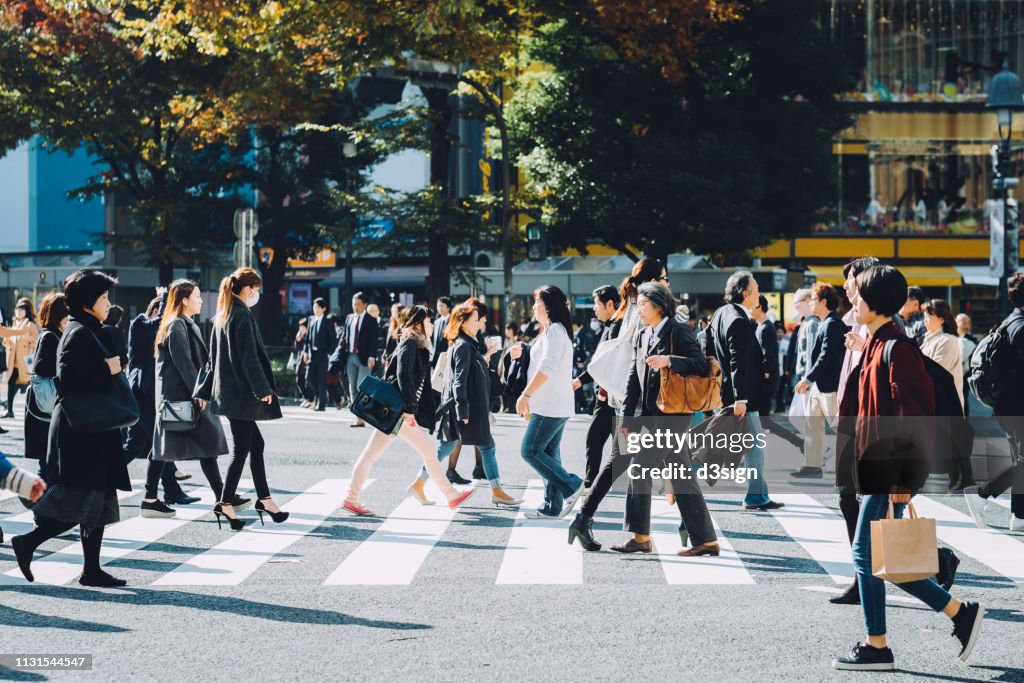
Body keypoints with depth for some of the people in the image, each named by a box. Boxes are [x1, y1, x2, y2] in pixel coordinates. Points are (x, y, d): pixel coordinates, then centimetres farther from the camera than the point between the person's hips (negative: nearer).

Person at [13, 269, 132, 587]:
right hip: (80, 429, -10)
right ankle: (27, 543, -1)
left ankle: (92, 570, 11)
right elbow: (68, 379, -24)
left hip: (93, 429, 10)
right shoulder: (79, 334, -14)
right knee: (84, 500, -10)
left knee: (97, 499, 9)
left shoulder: (90, 332, 16)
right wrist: (107, 370, -18)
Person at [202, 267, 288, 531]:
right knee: (241, 448, -2)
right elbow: (249, 357, -19)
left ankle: (264, 499, 20)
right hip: (241, 392, -9)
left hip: (226, 389, 9)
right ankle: (226, 503, 0)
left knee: (256, 443, 15)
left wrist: (207, 392, 21)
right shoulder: (243, 316, -15)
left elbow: (213, 355, 17)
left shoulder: (222, 316, 12)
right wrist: (264, 389, -16)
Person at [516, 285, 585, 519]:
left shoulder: (554, 331, -13)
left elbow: (547, 367, -24)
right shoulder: (553, 331, 19)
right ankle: (552, 506, 11)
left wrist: (526, 394, -23)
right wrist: (530, 397, 23)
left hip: (551, 405, -10)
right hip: (555, 404, 10)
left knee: (530, 451, -9)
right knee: (548, 453, 10)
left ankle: (571, 486, -7)